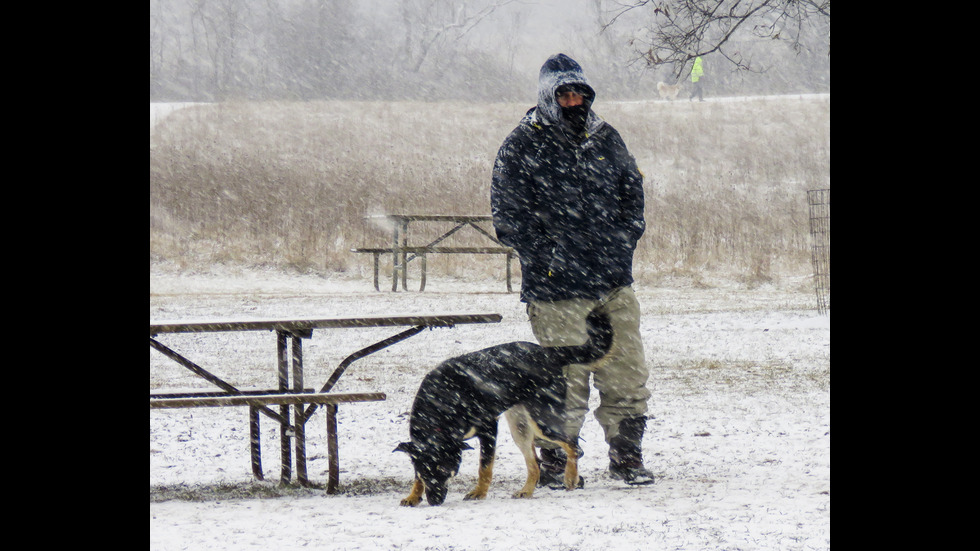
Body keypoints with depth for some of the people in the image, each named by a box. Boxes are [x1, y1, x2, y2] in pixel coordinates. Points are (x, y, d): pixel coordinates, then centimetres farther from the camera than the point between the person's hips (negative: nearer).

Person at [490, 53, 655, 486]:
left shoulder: (606, 139, 14)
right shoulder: (522, 147, -2)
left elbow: (632, 193, 21)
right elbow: (509, 216, -5)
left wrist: (622, 241, 6)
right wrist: (550, 257, -11)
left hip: (615, 285, 5)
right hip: (558, 290, -5)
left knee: (627, 376, 4)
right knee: (566, 382, -4)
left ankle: (627, 457, 16)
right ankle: (554, 462, 10)